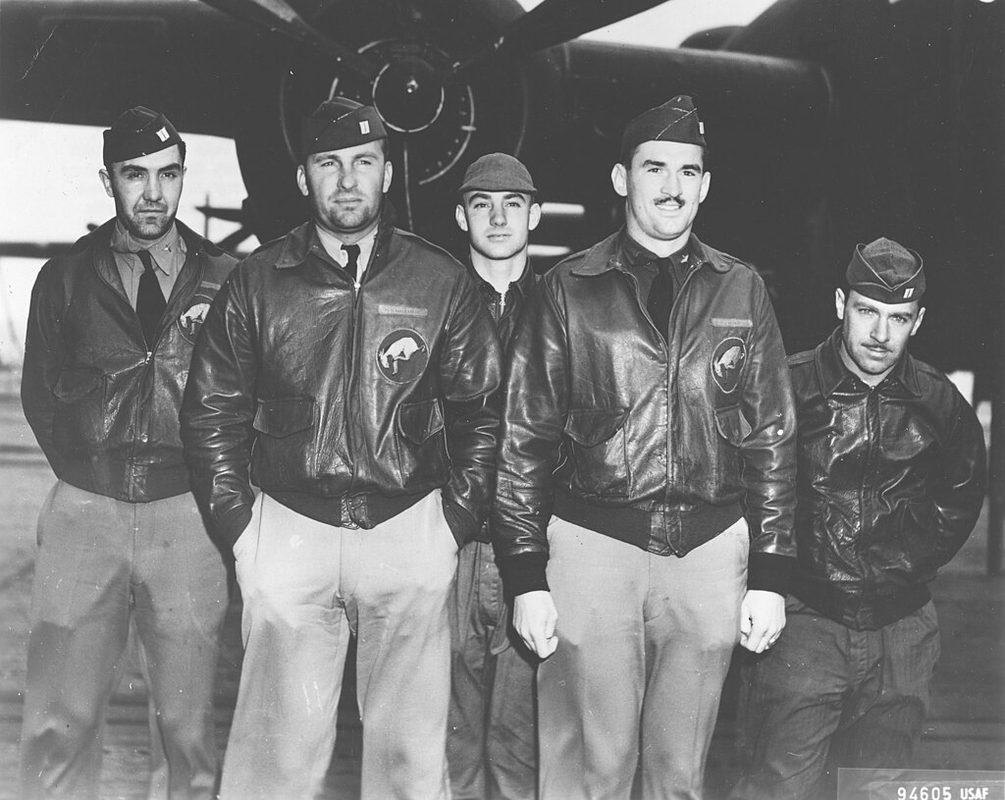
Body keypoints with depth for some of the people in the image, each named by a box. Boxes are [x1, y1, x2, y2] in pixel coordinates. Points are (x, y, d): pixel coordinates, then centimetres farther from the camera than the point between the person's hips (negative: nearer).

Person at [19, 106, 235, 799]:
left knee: (187, 721, 5)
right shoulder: (66, 278, 8)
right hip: (85, 509, 1)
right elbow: (39, 394, 15)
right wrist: (85, 470, 7)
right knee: (59, 723, 0)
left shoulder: (225, 281, 6)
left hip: (188, 513, 0)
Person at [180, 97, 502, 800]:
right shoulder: (258, 282, 3)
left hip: (410, 527, 0)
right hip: (289, 528, 0)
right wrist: (238, 525, 1)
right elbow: (211, 412, 7)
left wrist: (455, 523, 0)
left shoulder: (442, 281, 3)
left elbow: (480, 414, 6)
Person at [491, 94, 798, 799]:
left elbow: (773, 441, 10)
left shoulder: (741, 291, 8)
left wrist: (770, 576, 5)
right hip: (594, 543, -2)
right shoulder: (569, 290, 2)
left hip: (710, 549, 2)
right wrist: (527, 577, -2)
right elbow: (525, 440, 3)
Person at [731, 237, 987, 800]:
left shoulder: (940, 404, 3)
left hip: (900, 628, 3)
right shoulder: (787, 389, -7)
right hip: (803, 618, -3)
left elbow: (960, 499, 19)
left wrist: (909, 563, 11)